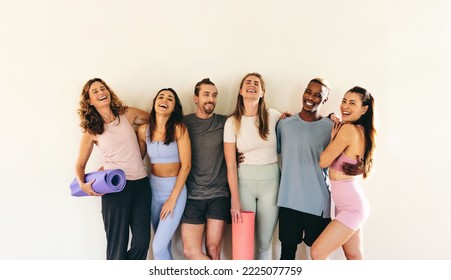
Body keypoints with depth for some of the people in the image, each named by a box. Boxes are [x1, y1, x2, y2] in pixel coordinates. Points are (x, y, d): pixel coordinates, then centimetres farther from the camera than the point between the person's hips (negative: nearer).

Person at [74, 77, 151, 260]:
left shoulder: (127, 114, 5)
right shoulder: (91, 130, 2)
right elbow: (80, 164, 8)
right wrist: (82, 184, -11)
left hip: (141, 184, 3)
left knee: (142, 241, 4)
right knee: (118, 244, 3)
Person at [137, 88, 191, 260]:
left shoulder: (179, 129, -13)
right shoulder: (143, 130, -1)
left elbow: (186, 165, -13)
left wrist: (173, 198, -14)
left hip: (175, 189, -4)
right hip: (153, 189, 4)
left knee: (159, 247, -7)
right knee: (163, 244, 14)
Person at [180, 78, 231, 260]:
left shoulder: (225, 123, 2)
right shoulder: (184, 123, 3)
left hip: (219, 195, 0)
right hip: (193, 196, 1)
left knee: (213, 250, 1)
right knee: (190, 250, -2)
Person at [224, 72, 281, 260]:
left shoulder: (273, 116, -2)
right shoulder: (232, 122, -4)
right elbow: (231, 165, -6)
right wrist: (235, 200, -9)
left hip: (271, 180, 1)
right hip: (244, 181, 0)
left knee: (265, 241, 9)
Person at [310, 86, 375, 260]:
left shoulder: (348, 129, -21)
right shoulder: (361, 130, 7)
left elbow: (323, 162, -16)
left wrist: (332, 137, -3)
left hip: (351, 206, -10)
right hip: (351, 203, 10)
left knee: (317, 252, -5)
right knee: (354, 258, 18)